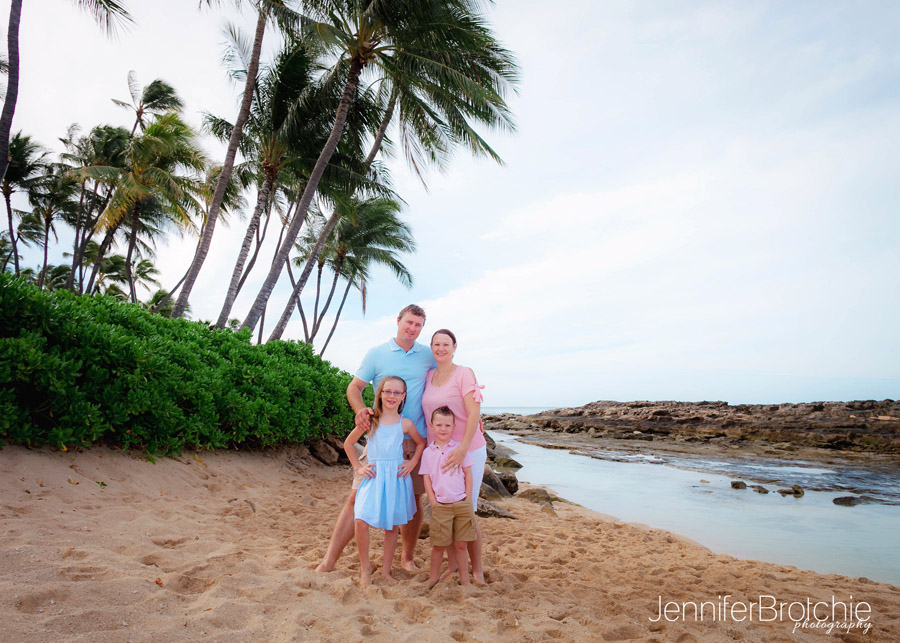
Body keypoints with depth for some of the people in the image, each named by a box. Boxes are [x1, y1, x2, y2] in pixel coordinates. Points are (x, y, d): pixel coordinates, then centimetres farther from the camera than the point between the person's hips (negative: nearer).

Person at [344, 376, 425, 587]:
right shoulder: (370, 420, -1)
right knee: (361, 521, -16)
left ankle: (386, 570, 28)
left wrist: (412, 463, 8)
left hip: (396, 478, 1)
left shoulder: (405, 424, 2)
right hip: (373, 477, -1)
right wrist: (357, 467, 6)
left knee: (392, 526, 9)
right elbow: (348, 444, 11)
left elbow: (421, 443, 19)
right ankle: (365, 567, 7)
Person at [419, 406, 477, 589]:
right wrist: (434, 503, -3)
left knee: (460, 545, 7)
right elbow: (426, 479, 4)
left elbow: (468, 474, 4)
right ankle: (434, 577, 25)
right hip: (440, 506, 0)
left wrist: (468, 500, 0)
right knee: (438, 545, 5)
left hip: (462, 504, 0)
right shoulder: (428, 453, 3)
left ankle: (464, 579, 21)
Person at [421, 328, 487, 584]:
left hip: (467, 452, -5)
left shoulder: (464, 374, -9)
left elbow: (474, 413, -18)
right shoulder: (428, 376, 8)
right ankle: (452, 564, 27)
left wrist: (463, 448, -28)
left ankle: (477, 569, 18)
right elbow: (425, 412, 17)